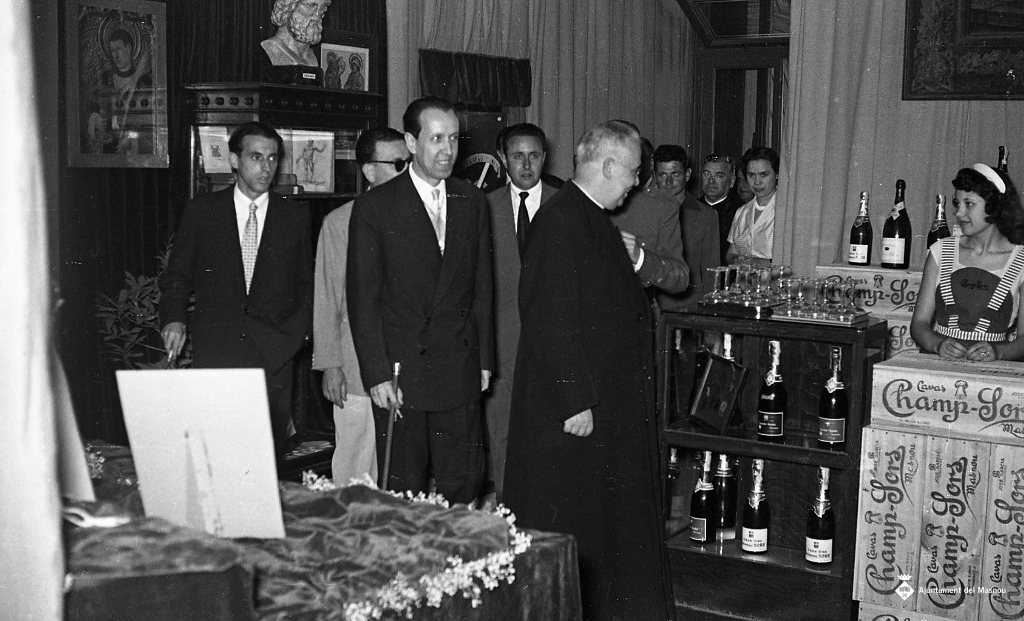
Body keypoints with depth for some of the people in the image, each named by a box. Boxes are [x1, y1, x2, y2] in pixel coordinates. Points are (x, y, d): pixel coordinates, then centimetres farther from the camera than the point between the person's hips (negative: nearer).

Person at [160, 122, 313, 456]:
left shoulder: (295, 216, 10)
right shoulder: (201, 212, 8)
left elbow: (307, 284, 16)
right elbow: (176, 275, 13)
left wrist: (295, 333, 3)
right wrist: (174, 318, -4)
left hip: (275, 354, 1)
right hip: (214, 351, -1)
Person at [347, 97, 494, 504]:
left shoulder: (472, 202, 9)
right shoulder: (374, 207, -3)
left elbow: (483, 287, 13)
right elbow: (362, 298, -4)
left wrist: (484, 359, 9)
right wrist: (376, 374, -9)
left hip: (461, 374, 3)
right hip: (400, 373, -3)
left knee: (463, 488, 7)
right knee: (403, 494, 4)